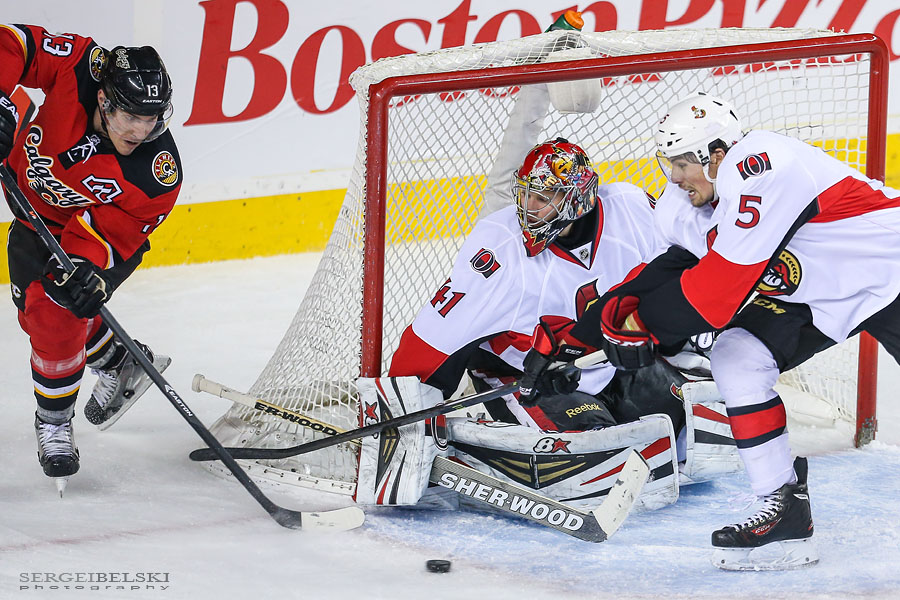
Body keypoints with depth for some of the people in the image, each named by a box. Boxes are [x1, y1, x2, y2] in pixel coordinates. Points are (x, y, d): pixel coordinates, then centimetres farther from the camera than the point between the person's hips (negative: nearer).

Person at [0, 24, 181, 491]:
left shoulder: (158, 173, -35)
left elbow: (117, 225, -28)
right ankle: (120, 364, 38)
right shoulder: (78, 68, -33)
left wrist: (89, 264, -44)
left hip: (99, 231, -4)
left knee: (59, 315, -19)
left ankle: (55, 422, 5)